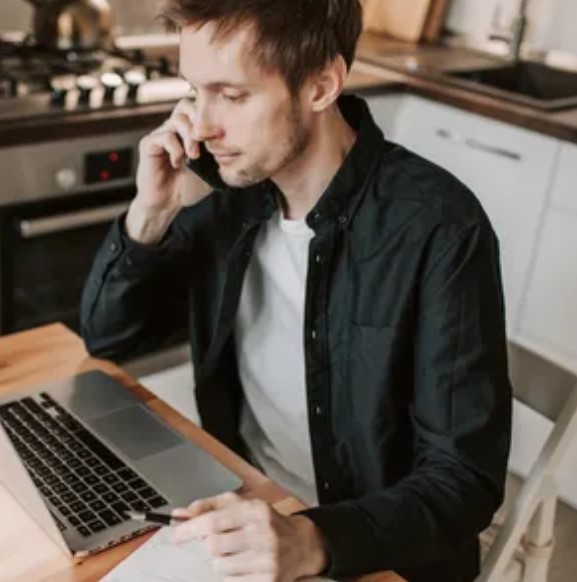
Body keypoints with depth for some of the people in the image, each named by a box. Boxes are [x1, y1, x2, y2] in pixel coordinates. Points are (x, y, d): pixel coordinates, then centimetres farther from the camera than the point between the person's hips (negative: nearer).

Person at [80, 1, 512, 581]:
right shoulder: (231, 187, -5)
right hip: (239, 512, 5)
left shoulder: (438, 228, -22)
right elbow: (106, 337, 2)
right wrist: (151, 212, -14)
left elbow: (465, 477, -20)